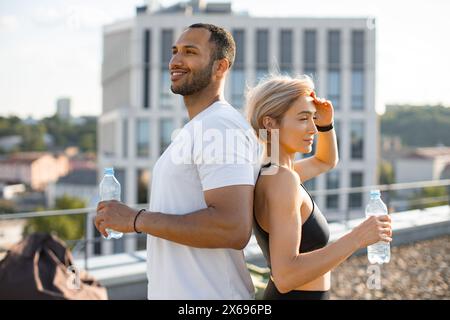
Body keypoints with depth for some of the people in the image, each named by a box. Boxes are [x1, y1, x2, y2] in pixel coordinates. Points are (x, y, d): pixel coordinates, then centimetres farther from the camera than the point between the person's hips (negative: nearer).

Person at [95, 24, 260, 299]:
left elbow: (233, 229, -29)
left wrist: (136, 220, -22)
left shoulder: (221, 128, -18)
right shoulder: (198, 130, 15)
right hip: (176, 291, 9)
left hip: (207, 294, -9)